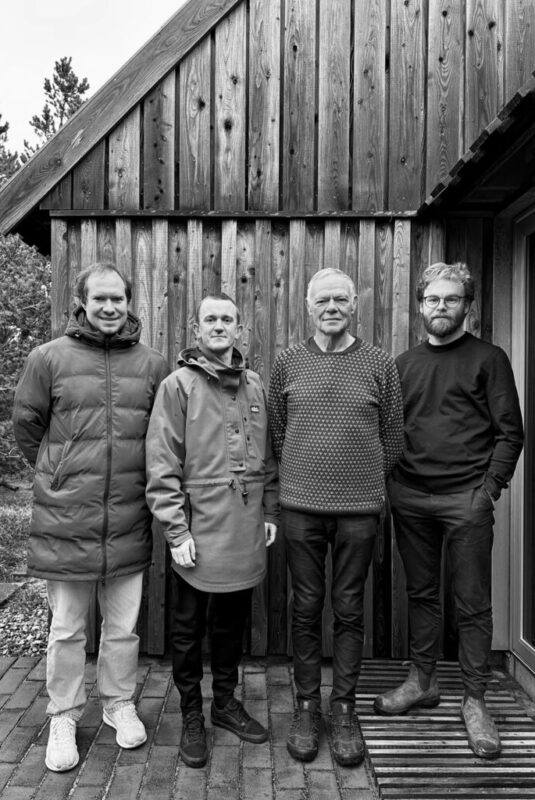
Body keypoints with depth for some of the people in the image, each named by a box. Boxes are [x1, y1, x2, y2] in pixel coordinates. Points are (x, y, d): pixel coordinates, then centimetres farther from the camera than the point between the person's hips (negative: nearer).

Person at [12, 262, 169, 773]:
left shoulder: (153, 365, 1)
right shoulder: (49, 358, -4)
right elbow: (26, 428, 6)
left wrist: (130, 479, 9)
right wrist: (59, 477, 9)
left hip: (128, 523, 2)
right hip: (65, 521, -1)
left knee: (123, 628, 16)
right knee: (66, 630, 13)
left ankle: (119, 704, 38)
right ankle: (63, 718, 34)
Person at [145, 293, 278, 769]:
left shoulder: (255, 386, 8)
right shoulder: (178, 385, -7)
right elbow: (162, 466, -10)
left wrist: (270, 511, 9)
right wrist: (177, 531, -13)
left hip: (246, 533, 5)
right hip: (198, 534, -4)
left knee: (233, 622, 18)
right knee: (189, 628, 11)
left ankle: (226, 701, 38)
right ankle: (192, 716, 30)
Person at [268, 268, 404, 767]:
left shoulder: (379, 364, 1)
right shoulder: (287, 363, 3)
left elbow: (392, 441, 7)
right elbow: (276, 433, 10)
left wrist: (363, 480, 9)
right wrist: (304, 474, 8)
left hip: (360, 508, 0)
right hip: (301, 505, 1)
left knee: (349, 610, 10)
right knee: (306, 608, 10)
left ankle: (343, 710, 27)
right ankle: (306, 705, 27)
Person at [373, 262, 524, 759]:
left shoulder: (488, 359, 2)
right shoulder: (404, 364, 13)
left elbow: (510, 432, -1)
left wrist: (490, 487, -10)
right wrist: (387, 482, 5)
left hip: (465, 499, -3)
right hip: (410, 497, 4)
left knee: (472, 603, 5)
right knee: (421, 593, 14)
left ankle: (474, 701, 19)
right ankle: (422, 681, 29)